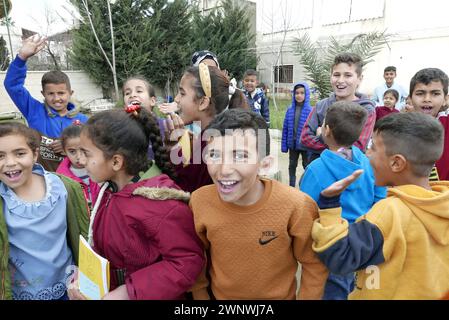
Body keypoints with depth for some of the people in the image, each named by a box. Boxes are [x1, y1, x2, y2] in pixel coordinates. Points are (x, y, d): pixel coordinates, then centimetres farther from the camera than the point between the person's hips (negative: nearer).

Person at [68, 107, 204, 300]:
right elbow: (99, 244, 8)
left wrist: (129, 291, -26)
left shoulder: (161, 204, -31)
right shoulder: (107, 190, -5)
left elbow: (187, 262, -27)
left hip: (143, 294, -7)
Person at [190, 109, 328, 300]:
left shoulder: (296, 206, -28)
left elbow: (313, 264, -13)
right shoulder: (199, 202, -22)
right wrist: (200, 294, 2)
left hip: (279, 297, -1)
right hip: (220, 295, 1)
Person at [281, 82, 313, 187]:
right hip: (292, 143, 4)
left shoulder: (310, 110, -14)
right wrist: (284, 145, 0)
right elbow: (285, 128, 0)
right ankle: (291, 186, 35)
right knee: (292, 165, 18)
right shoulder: (290, 110, -3)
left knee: (307, 166, 14)